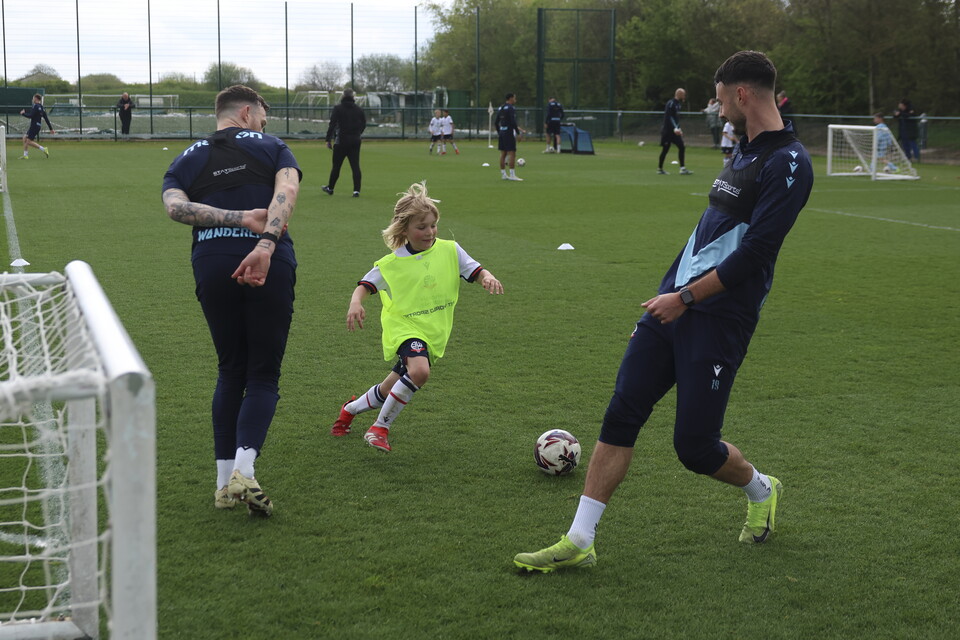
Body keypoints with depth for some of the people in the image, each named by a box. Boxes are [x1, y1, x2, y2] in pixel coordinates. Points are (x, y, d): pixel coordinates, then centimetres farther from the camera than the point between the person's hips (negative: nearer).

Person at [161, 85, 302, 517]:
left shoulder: (187, 160, 17)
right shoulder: (271, 148, 11)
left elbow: (175, 206, -6)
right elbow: (286, 190, -12)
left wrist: (240, 217, -12)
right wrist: (266, 243, -24)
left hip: (211, 267, 3)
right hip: (270, 266, -3)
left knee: (230, 372, 17)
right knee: (263, 376, 6)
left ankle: (225, 483, 15)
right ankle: (243, 471, -15)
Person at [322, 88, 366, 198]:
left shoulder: (337, 109, -6)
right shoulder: (359, 109, 6)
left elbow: (332, 125, -10)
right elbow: (364, 124, 13)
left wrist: (328, 140, -7)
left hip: (341, 140, -3)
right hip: (355, 141, 3)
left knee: (336, 166, 7)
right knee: (355, 166, 1)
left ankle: (330, 188, 19)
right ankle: (356, 190, -6)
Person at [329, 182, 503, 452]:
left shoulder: (449, 250, -1)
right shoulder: (392, 263, -5)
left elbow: (475, 271, -1)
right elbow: (366, 285, 2)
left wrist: (487, 278, -24)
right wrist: (356, 303, -18)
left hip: (434, 333, 4)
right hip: (404, 328, -4)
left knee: (388, 393, 10)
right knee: (420, 370, -33)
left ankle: (351, 409, 43)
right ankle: (381, 428, -15)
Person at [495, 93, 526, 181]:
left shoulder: (500, 108, 13)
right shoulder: (511, 108, -12)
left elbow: (496, 122, 15)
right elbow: (513, 122, -20)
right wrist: (518, 133, -15)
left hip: (501, 132, 9)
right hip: (509, 132, -9)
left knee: (503, 154, 11)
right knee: (512, 153, -7)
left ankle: (503, 174, 14)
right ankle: (512, 175, -11)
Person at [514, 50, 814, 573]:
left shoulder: (787, 163, -14)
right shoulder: (744, 152, 16)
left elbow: (754, 252, -20)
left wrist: (686, 298, -17)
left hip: (719, 321, -8)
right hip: (673, 304, 8)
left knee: (695, 446, -2)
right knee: (621, 416, 0)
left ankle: (760, 491, 32)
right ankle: (578, 543, 3)